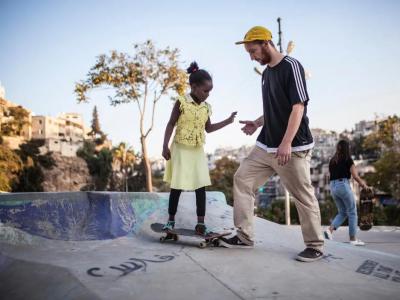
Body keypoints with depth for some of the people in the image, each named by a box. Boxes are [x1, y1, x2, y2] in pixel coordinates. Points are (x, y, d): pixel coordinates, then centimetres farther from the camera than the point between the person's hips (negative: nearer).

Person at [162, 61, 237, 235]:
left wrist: (227, 121, 10)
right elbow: (171, 125, -7)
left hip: (198, 151, 5)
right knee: (177, 187, 2)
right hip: (181, 149, -5)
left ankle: (200, 223, 5)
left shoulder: (206, 107, 6)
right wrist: (165, 146, -13)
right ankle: (171, 220, 18)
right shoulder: (181, 102, -9)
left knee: (201, 187, 0)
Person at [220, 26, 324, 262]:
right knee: (242, 179, 5)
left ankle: (316, 246, 16)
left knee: (304, 197, 0)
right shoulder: (266, 73, 14)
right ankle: (245, 236, 12)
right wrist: (257, 124, 8)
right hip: (266, 146, 9)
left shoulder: (291, 66, -10)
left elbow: (298, 107, -17)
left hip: (294, 148, -8)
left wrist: (286, 143, -24)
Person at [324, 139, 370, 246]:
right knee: (352, 212, 6)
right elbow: (355, 176, -5)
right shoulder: (348, 160, -2)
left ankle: (330, 229, -4)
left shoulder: (332, 161, 14)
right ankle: (353, 239, 8)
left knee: (342, 212, 16)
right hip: (343, 185, -6)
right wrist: (364, 185, 12)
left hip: (333, 187, 6)